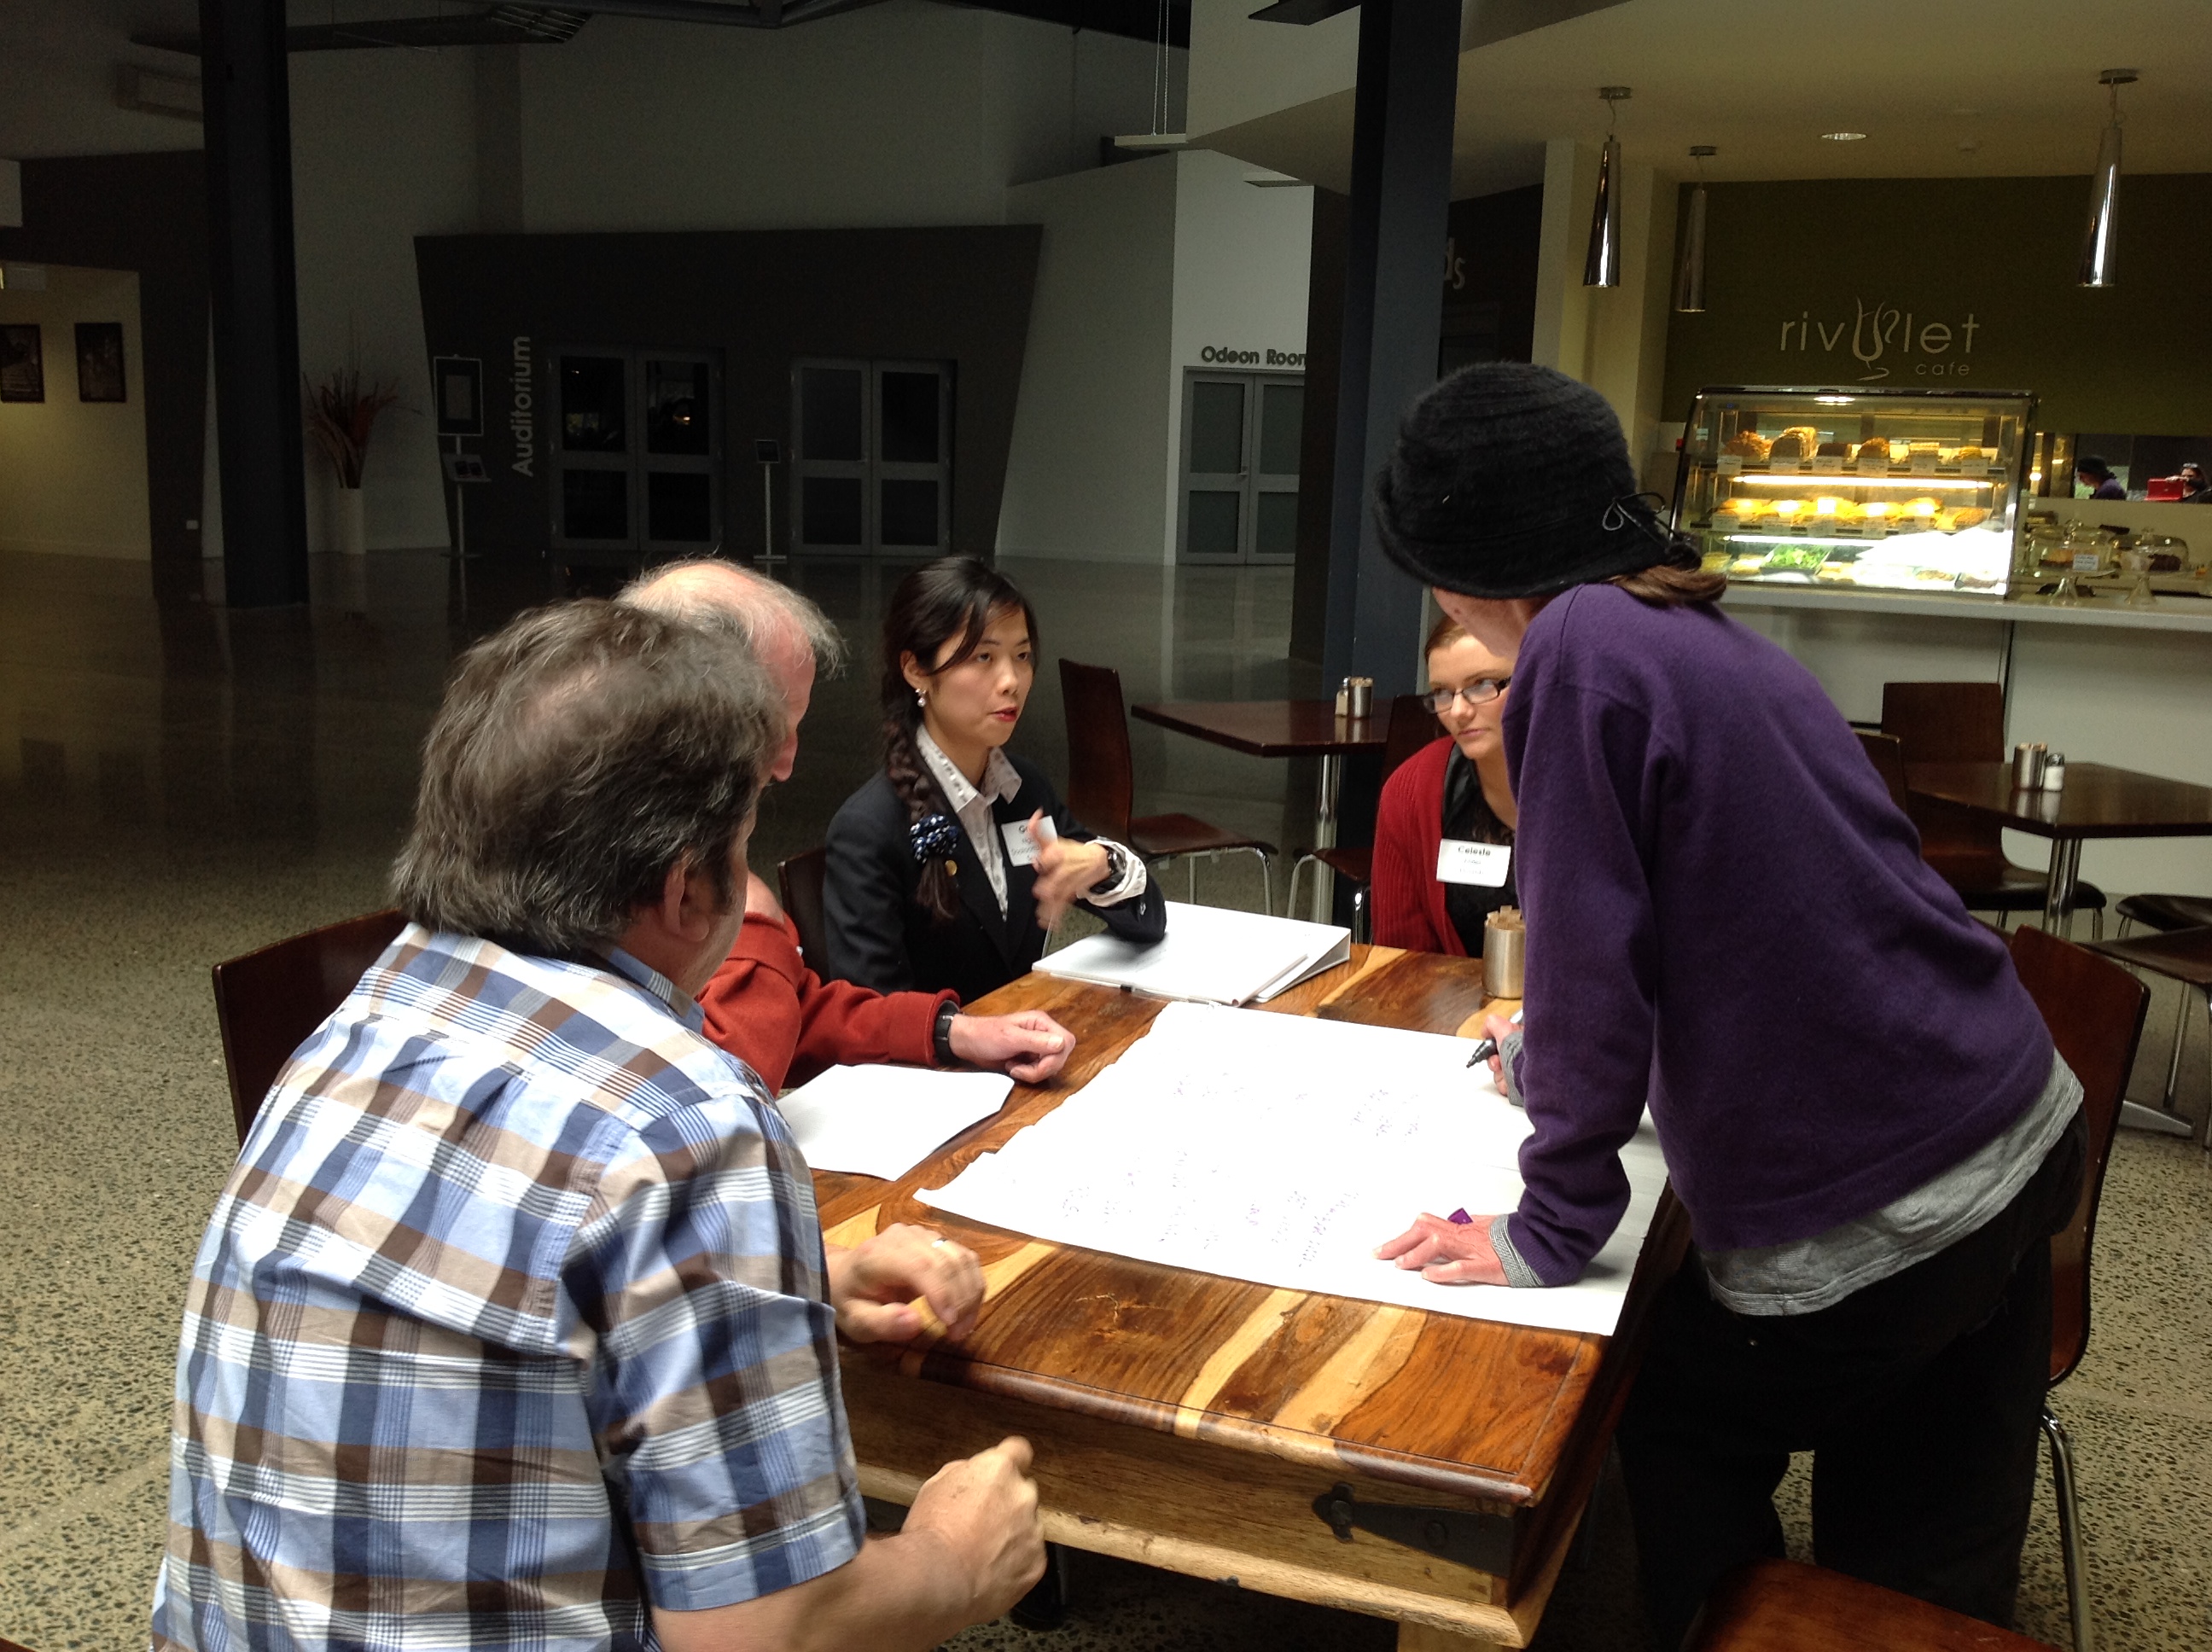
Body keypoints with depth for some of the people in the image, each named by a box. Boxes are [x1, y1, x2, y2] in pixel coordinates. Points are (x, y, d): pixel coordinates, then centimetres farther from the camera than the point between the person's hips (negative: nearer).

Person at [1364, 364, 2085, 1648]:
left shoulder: (1584, 647, -19)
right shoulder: (1709, 634, 10)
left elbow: (1587, 958, -20)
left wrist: (1548, 1236, -8)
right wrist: (1551, 1051, 35)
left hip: (1865, 1228, -8)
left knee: (1682, 1448, 18)